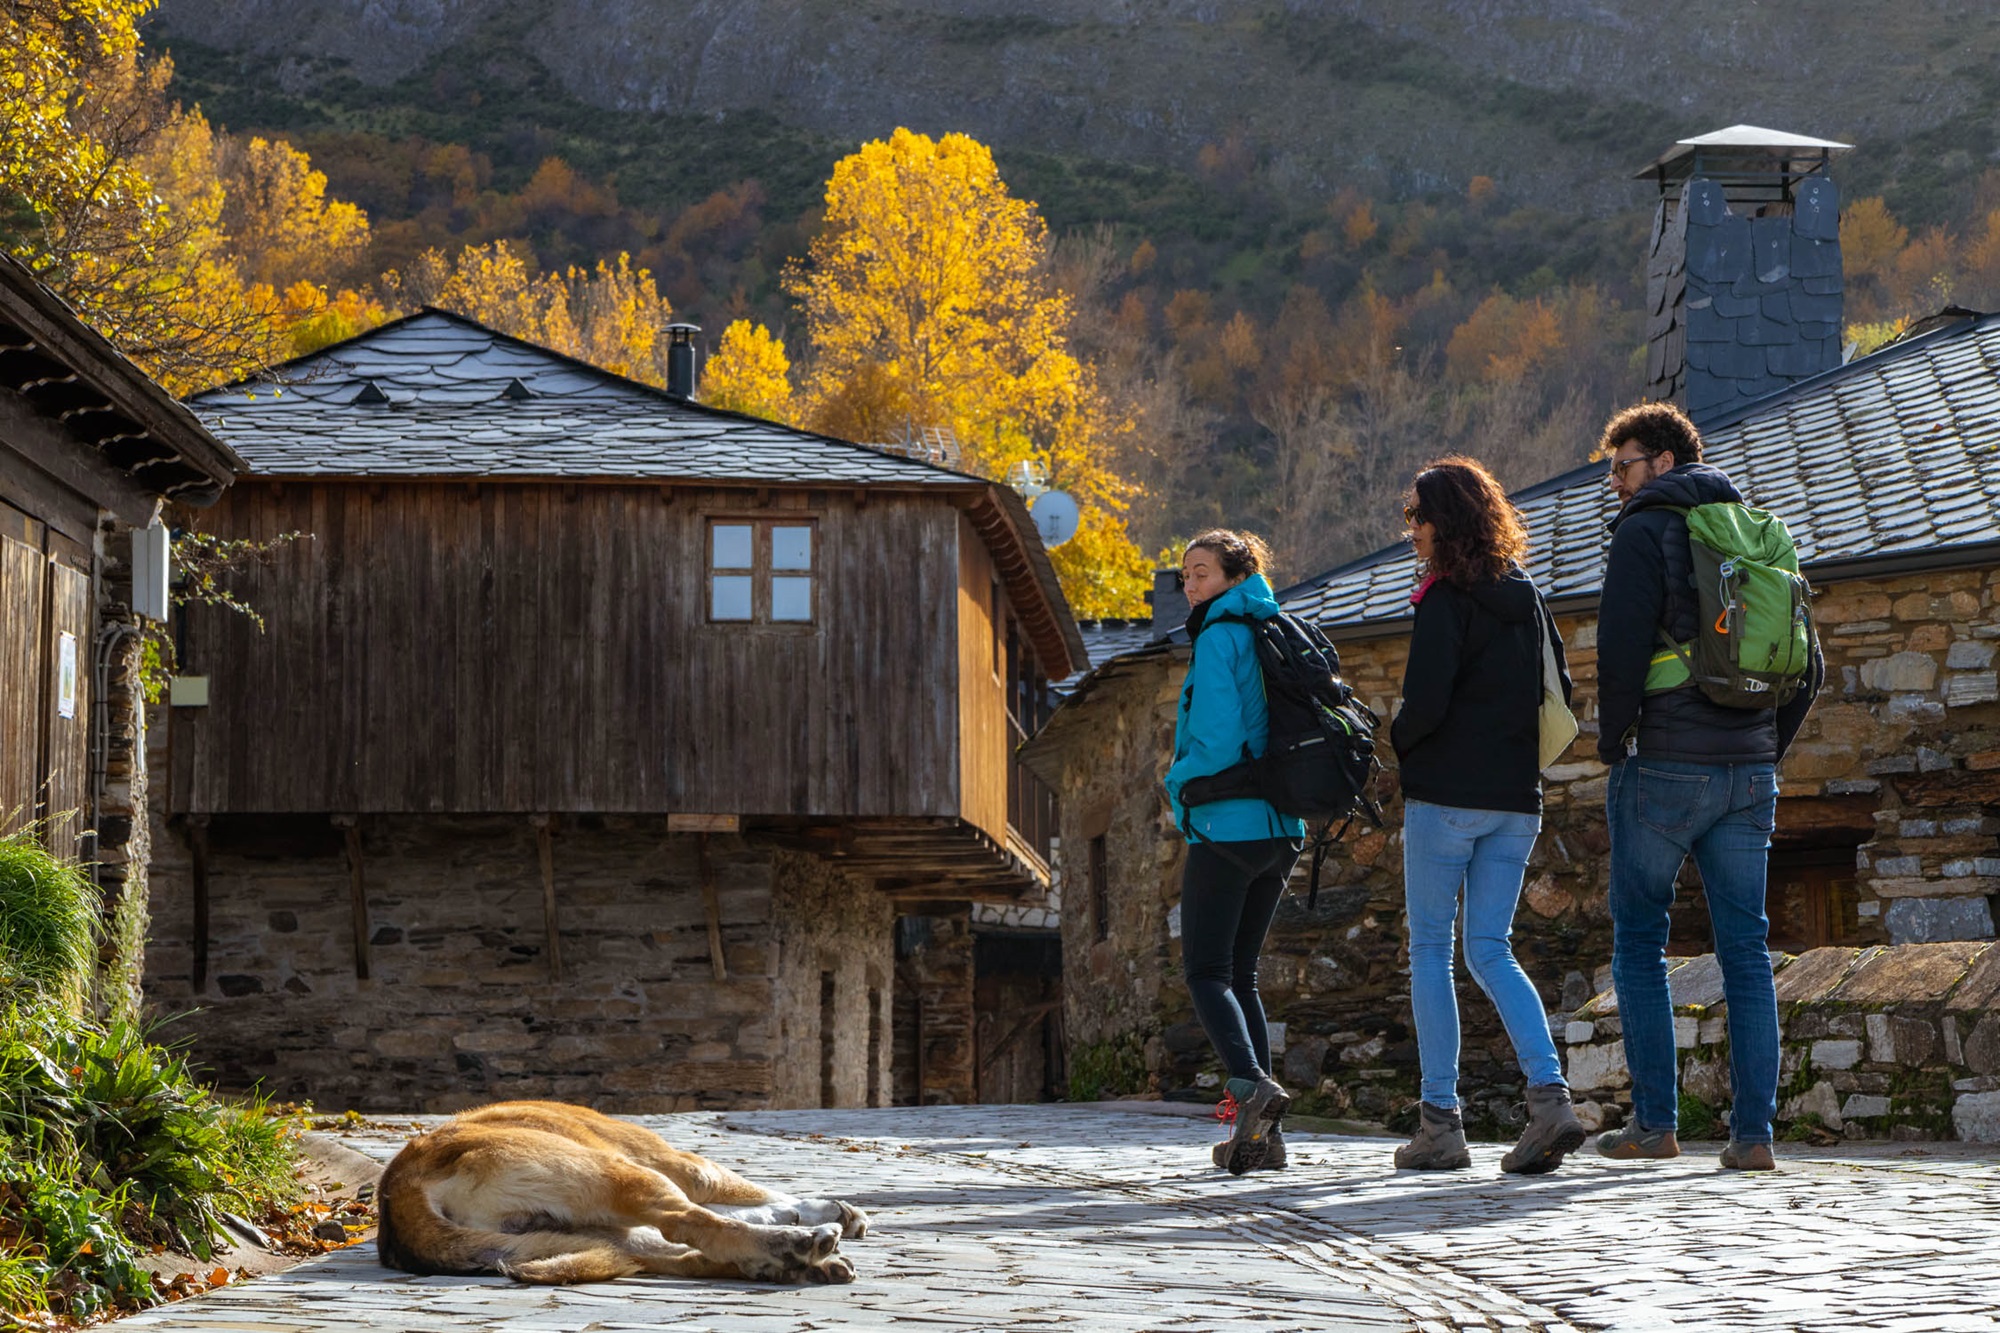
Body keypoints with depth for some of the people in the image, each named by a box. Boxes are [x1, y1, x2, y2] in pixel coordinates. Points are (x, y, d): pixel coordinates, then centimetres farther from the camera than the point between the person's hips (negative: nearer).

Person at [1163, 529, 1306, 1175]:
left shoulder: (1219, 639, -10)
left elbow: (1218, 740, -19)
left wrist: (1177, 782, -2)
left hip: (1227, 826, -8)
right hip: (1281, 828, 8)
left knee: (1207, 972, -5)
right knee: (1239, 974, 12)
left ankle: (1250, 1084, -28)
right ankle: (1261, 1134, 5)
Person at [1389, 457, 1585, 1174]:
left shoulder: (1446, 600, -12)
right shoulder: (1525, 597, 11)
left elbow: (1425, 702, -18)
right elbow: (1559, 690, 15)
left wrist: (1397, 742, 2)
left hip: (1446, 797, -7)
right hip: (1517, 800, 7)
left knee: (1430, 951, 3)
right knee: (1490, 952, 10)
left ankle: (1440, 1122, 1)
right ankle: (1550, 1094, -10)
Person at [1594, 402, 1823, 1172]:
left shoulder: (1646, 530, -4)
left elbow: (1621, 647, -15)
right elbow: (1808, 669, 16)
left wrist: (1613, 745, -4)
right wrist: (1765, 749, 17)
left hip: (1666, 765, -5)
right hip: (1749, 774, 5)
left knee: (1639, 941, 5)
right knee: (1746, 950, 4)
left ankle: (1654, 1122, 2)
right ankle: (1753, 1131, -2)